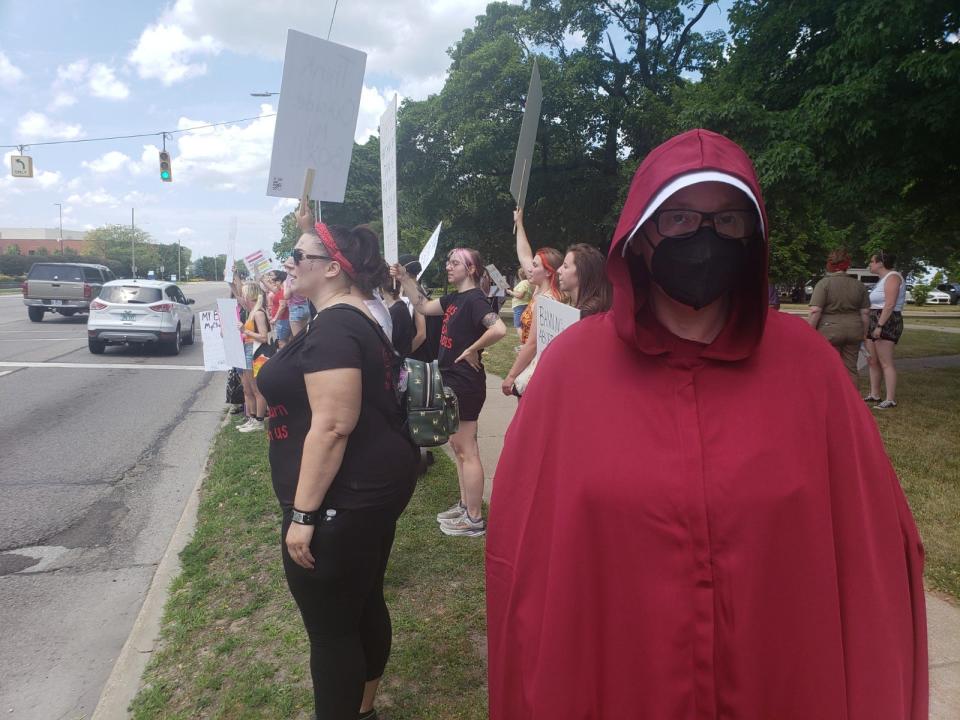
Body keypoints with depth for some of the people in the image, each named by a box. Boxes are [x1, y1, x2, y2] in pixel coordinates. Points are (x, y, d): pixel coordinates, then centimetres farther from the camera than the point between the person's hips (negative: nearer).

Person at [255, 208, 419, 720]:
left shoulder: (333, 328, -21)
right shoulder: (354, 318, 10)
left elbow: (331, 427, -26)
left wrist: (303, 514, -23)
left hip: (342, 502, -11)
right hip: (371, 489, 11)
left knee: (330, 628, 5)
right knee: (363, 605, 23)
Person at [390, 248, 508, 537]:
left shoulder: (474, 300, -18)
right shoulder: (454, 299, 11)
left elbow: (499, 329, -34)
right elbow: (423, 306, 21)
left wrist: (472, 350, -23)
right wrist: (404, 278, 12)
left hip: (465, 384, -10)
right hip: (452, 381, 10)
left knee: (467, 451, -2)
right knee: (458, 446, 18)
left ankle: (474, 519, 9)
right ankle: (465, 506, 31)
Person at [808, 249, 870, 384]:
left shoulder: (824, 283, -8)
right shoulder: (858, 284, 7)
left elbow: (815, 311, -15)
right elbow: (865, 312, 6)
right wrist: (864, 333, 14)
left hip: (830, 331, -5)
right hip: (854, 330, 5)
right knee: (850, 368, 11)